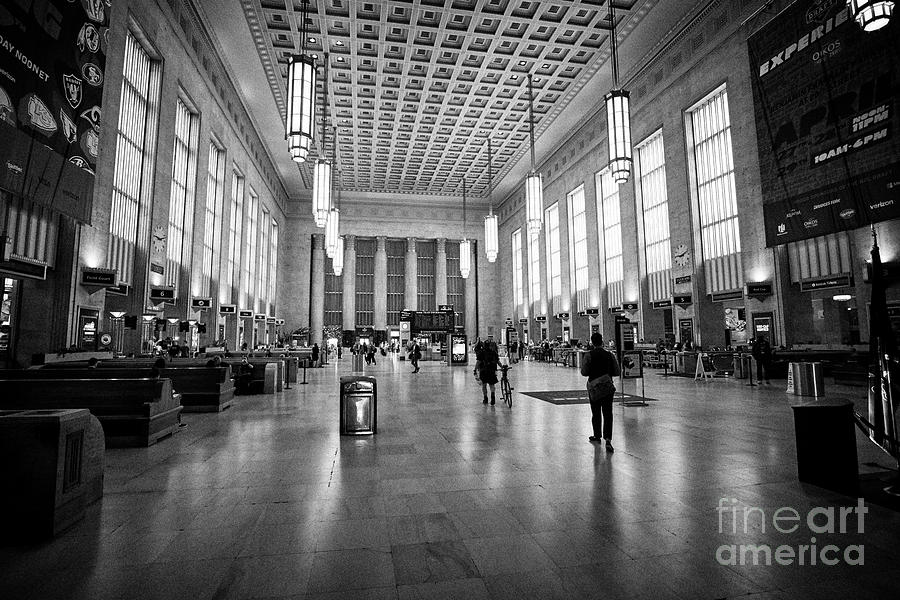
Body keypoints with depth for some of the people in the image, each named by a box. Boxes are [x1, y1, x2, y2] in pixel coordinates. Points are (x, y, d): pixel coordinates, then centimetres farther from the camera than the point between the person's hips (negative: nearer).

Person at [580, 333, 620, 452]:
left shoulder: (589, 355, -8)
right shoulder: (609, 355, -1)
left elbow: (584, 372, -8)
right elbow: (616, 372, 2)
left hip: (594, 387, -1)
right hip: (607, 387, 1)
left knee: (596, 413, 14)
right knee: (607, 414, -1)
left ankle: (597, 435, 29)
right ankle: (608, 439, -13)